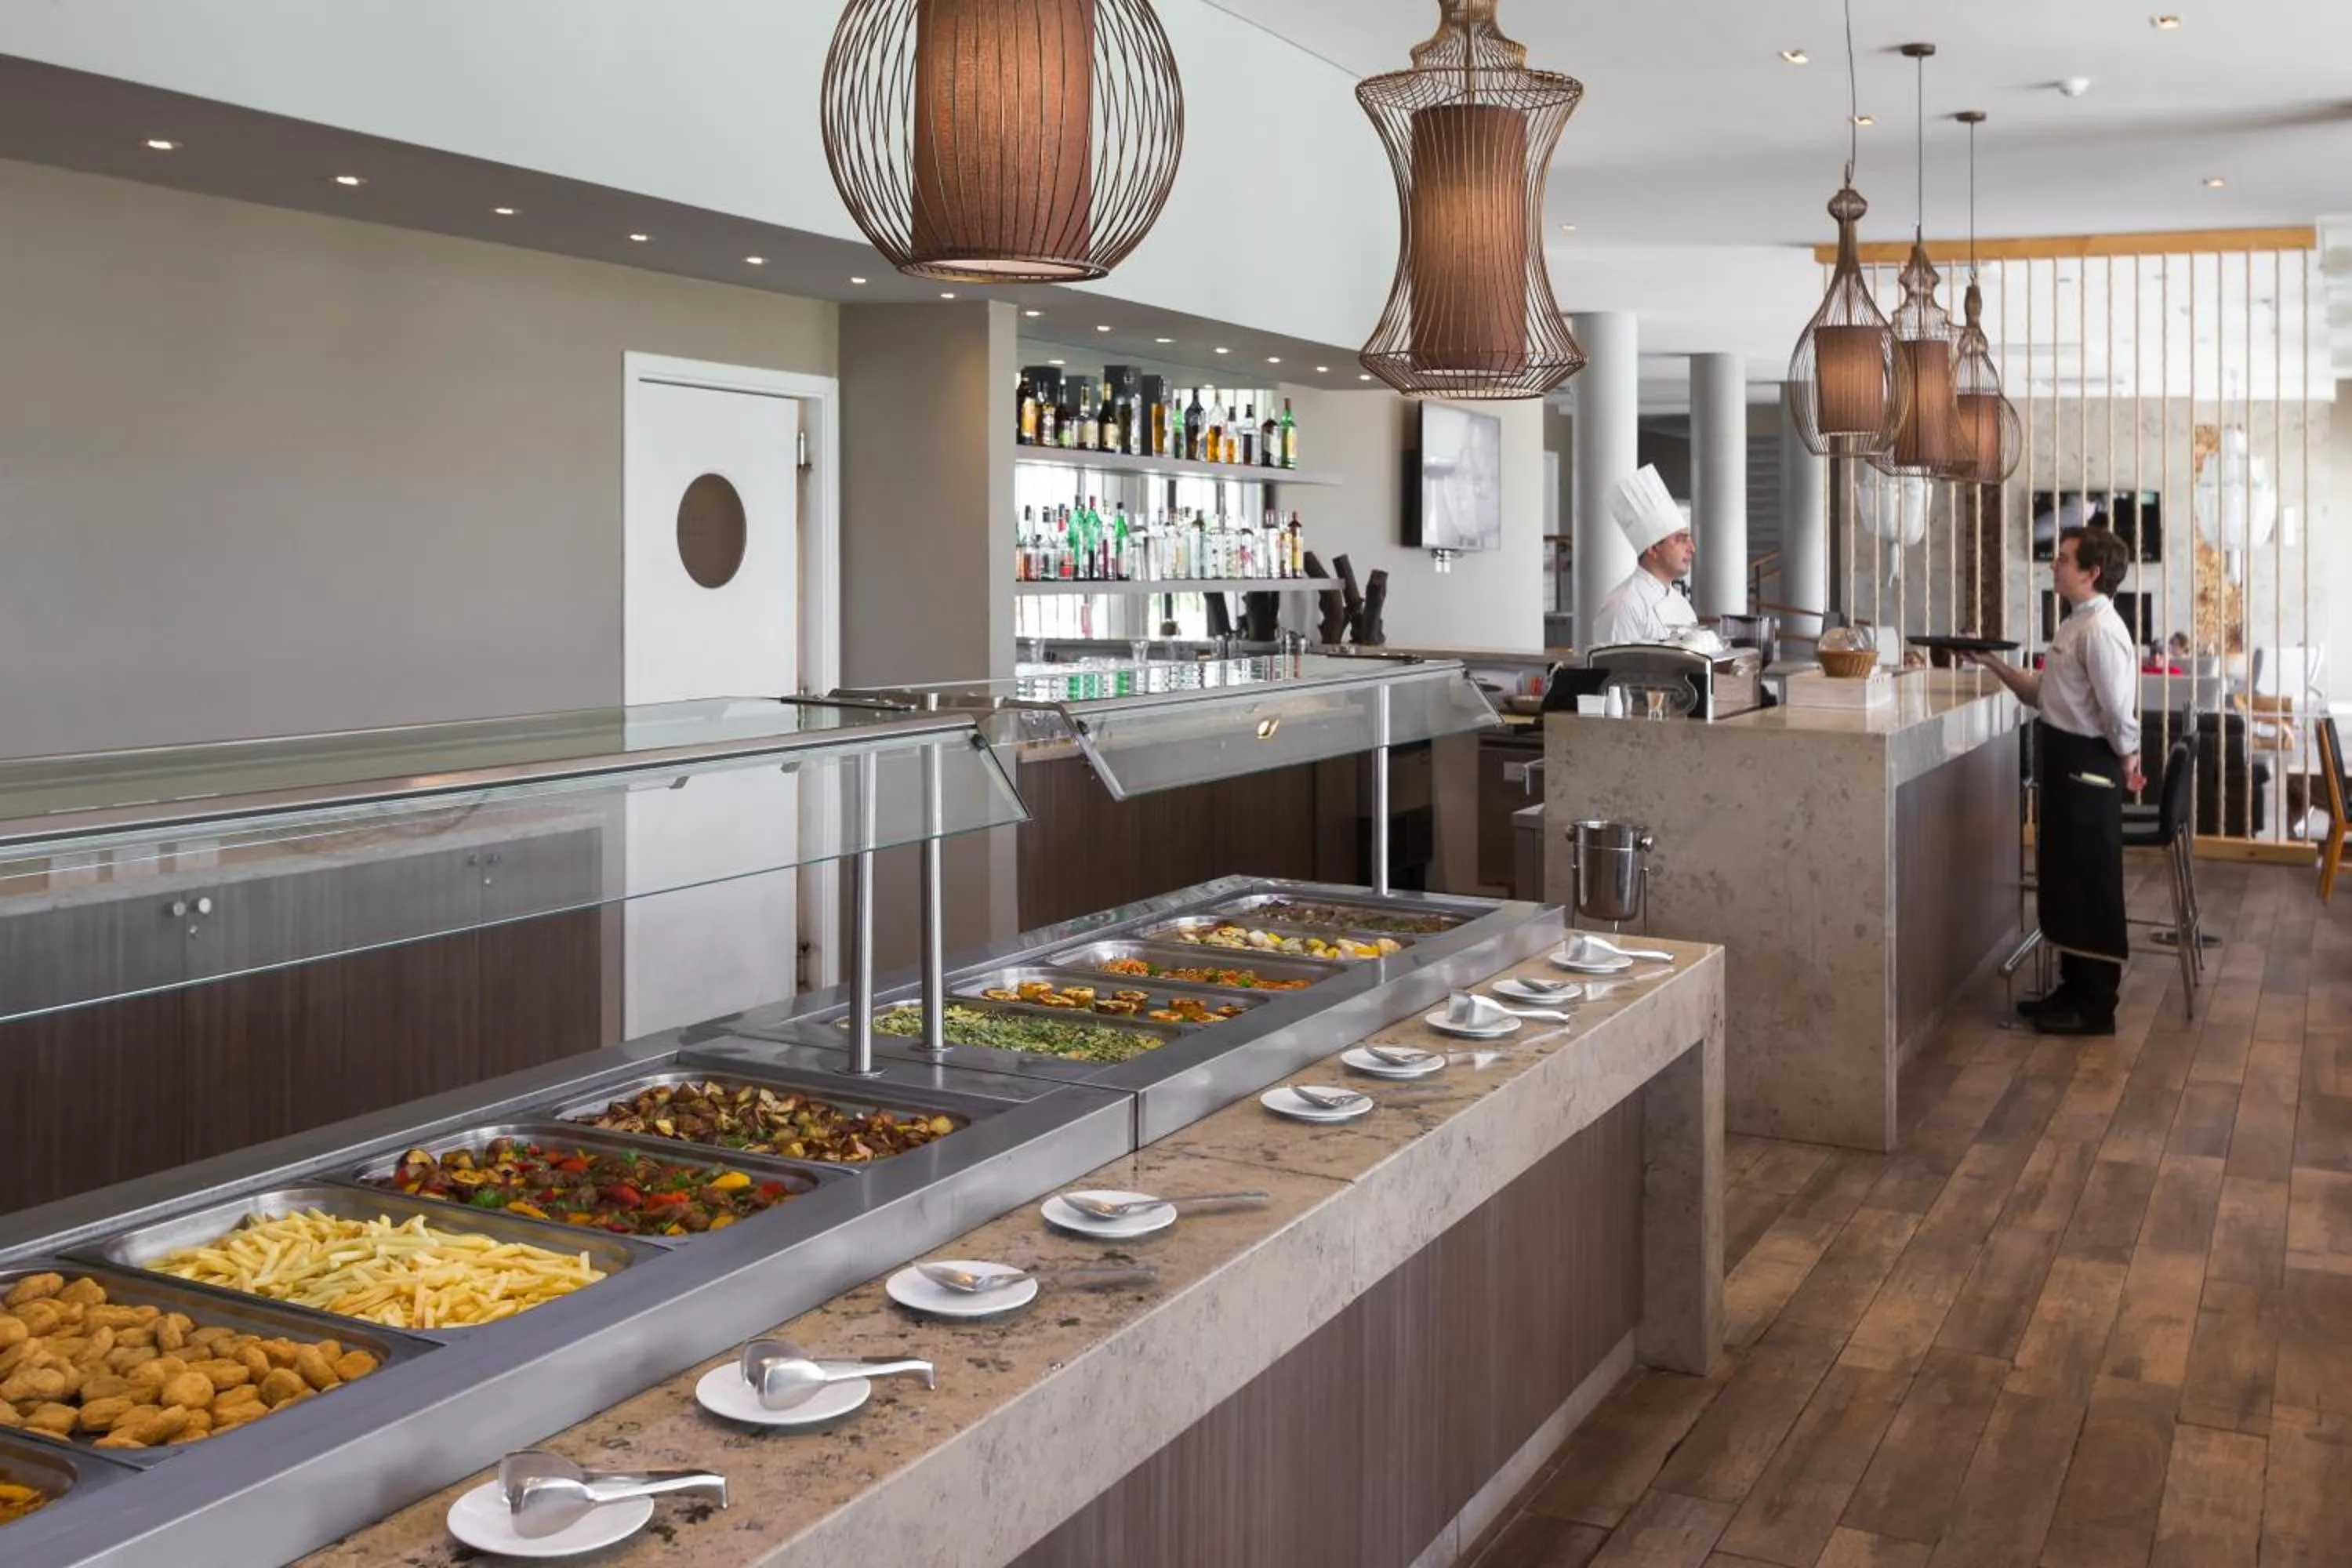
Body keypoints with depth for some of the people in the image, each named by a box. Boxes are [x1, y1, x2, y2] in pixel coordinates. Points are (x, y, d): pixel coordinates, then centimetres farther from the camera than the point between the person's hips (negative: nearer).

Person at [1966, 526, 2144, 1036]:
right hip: (2065, 762, 10)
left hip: (2086, 766, -10)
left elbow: (2118, 712, -22)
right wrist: (1995, 665, 8)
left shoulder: (2100, 630, -20)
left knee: (2090, 885, 1)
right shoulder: (2077, 625, 12)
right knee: (2062, 880, 17)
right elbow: (2043, 694, 16)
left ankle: (2095, 1006, 12)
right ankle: (2074, 989, 29)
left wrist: (2128, 765, -8)